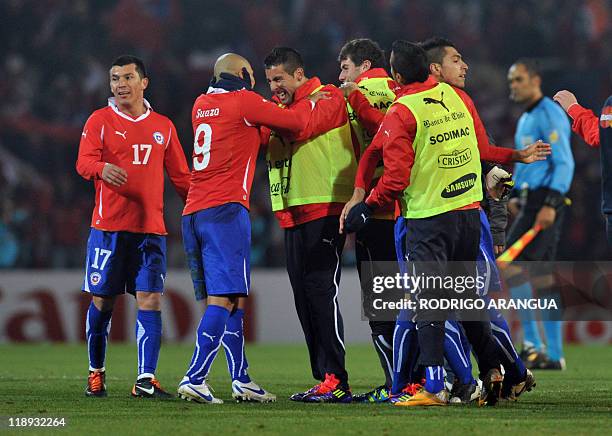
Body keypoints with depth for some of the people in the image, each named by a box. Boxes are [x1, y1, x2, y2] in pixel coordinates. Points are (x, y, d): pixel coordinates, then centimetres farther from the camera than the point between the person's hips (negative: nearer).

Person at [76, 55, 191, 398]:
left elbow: (180, 175, 18)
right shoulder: (100, 121, 3)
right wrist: (102, 168, -33)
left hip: (151, 228, 2)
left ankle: (146, 379, -12)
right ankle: (96, 373, 21)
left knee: (151, 299, -9)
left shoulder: (163, 126, 13)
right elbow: (84, 162, -11)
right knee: (103, 301, 4)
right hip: (109, 225, -2)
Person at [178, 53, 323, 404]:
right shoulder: (243, 101, -2)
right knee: (224, 299, -11)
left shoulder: (201, 105, 19)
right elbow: (296, 122, 2)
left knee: (226, 299, 11)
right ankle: (195, 379, -21)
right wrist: (309, 103, 22)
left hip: (193, 214, 8)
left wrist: (277, 105, 30)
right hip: (225, 210, -8)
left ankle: (241, 380, 12)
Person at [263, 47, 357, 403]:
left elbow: (300, 127, -20)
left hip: (324, 211, -9)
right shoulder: (285, 106, 22)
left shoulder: (328, 98, -4)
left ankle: (337, 381, -14)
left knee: (320, 293, -13)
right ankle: (324, 379, 10)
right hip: (294, 214, 9)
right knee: (304, 298, 7)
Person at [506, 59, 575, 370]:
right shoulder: (525, 119, 20)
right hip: (531, 199, 10)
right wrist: (516, 195, 15)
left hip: (544, 200, -10)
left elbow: (564, 163, -15)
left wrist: (551, 203, -23)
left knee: (511, 263, -15)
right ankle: (554, 355, 8)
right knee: (542, 276, 7)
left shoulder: (550, 114, -9)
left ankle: (532, 343, -14)